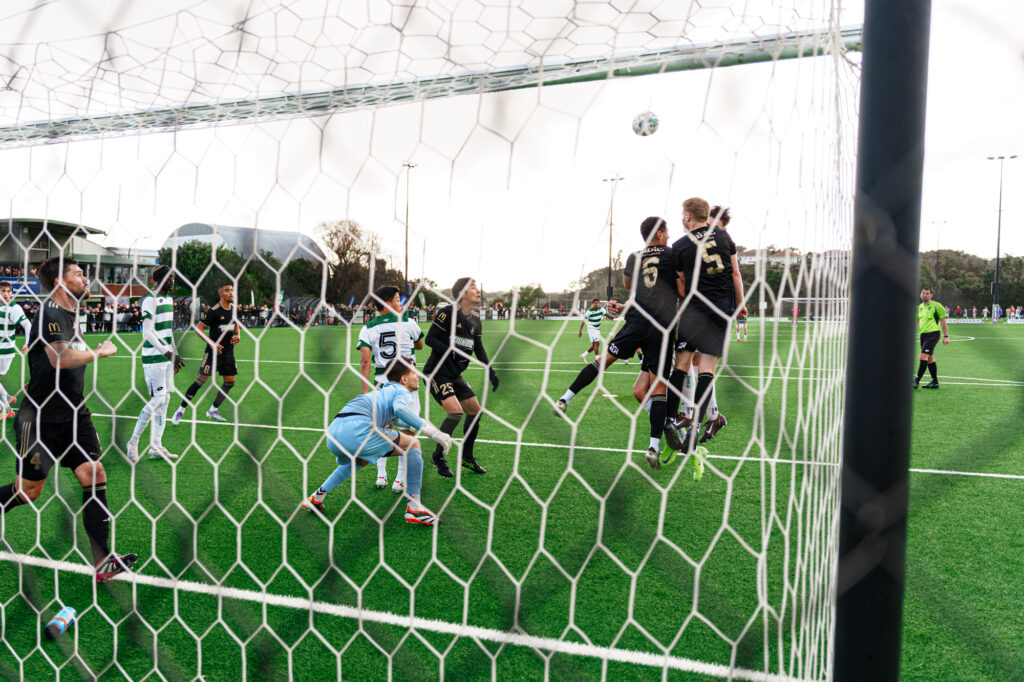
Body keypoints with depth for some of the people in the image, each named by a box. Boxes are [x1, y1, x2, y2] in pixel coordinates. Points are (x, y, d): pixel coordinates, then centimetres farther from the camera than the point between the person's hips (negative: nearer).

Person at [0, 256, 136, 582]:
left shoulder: (71, 314, 13)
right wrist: (100, 352, -16)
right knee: (28, 490, 2)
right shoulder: (50, 313, -15)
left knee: (94, 474, -5)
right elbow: (61, 358, -30)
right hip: (41, 417, -7)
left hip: (72, 414, 7)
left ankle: (102, 561, -6)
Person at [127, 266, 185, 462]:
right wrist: (168, 352, -23)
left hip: (166, 357, 9)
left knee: (165, 399, 7)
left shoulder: (169, 299, 15)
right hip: (153, 358, -8)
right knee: (157, 400, -11)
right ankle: (133, 442, 4)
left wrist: (174, 354, 22)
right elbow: (148, 332, -17)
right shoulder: (150, 300, -11)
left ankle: (156, 447, 13)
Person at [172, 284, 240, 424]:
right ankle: (180, 411, 5)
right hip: (213, 351, -7)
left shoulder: (234, 309, 7)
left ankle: (213, 410, 22)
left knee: (230, 383, 6)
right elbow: (198, 328, -13)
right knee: (201, 380, -9)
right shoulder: (213, 311, -13)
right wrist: (212, 343, -22)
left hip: (228, 352, 7)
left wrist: (237, 336, 3)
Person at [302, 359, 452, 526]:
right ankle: (414, 508, -3)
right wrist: (430, 431, -15)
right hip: (356, 426, -9)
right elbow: (399, 408, -16)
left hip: (333, 435, 9)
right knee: (413, 445, 2)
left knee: (359, 461, 40)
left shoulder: (383, 390, 34)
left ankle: (316, 498, 34)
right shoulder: (402, 392, 9)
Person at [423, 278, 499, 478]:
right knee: (455, 412, -20)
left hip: (455, 375, 8)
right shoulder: (448, 312, -15)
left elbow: (479, 349, 15)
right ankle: (438, 457, 1)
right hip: (437, 373, -8)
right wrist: (453, 351, -26)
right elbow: (430, 339, -17)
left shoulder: (475, 320, 7)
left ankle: (467, 458, 25)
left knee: (475, 411, 8)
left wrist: (490, 371, 5)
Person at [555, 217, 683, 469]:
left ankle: (564, 400, 10)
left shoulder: (634, 257, 16)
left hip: (637, 322, 3)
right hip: (663, 327, -2)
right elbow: (683, 292, 1)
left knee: (604, 359, 16)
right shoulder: (672, 255, 4)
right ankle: (654, 447, -6)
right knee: (659, 385, -2)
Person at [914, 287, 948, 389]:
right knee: (930, 358, 11)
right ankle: (935, 381, 18)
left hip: (933, 333, -7)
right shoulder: (919, 307, 14)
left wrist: (946, 336, -5)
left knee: (923, 356, -17)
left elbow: (943, 321, -2)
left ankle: (916, 381, -19)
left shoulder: (936, 306, -4)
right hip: (923, 334, 7)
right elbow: (917, 322, 22)